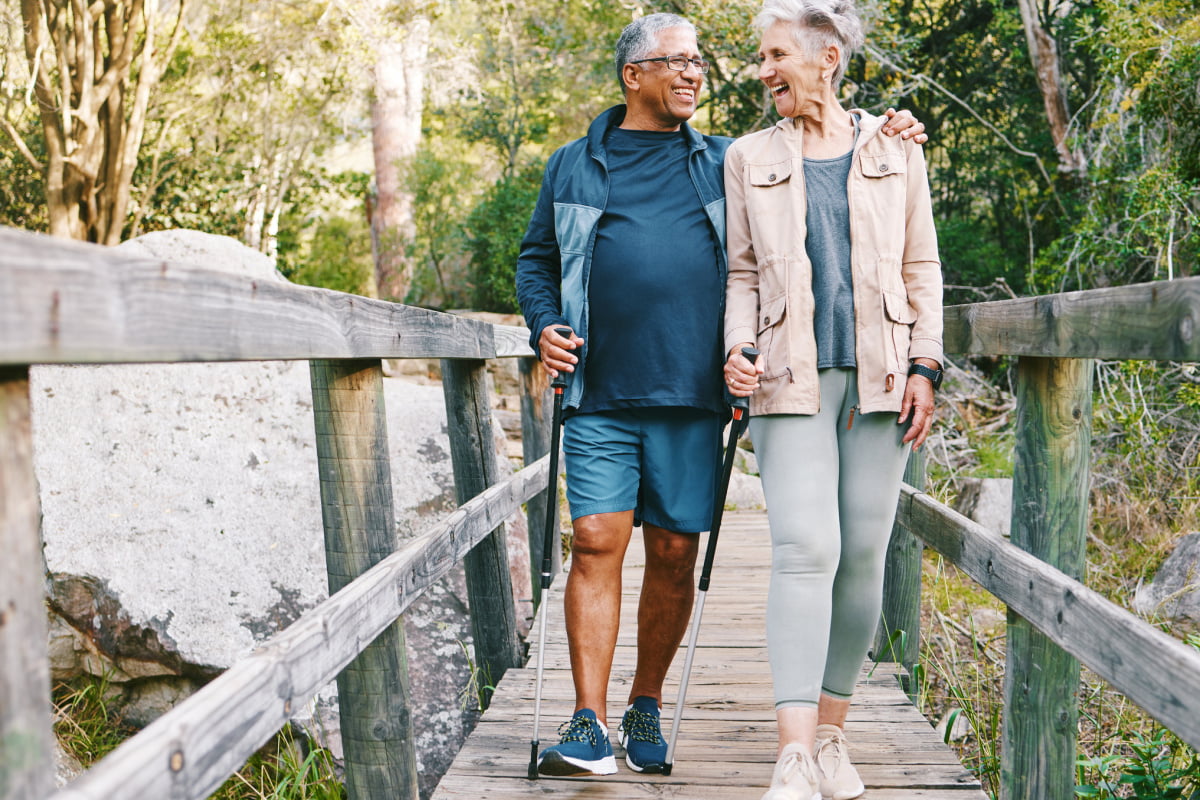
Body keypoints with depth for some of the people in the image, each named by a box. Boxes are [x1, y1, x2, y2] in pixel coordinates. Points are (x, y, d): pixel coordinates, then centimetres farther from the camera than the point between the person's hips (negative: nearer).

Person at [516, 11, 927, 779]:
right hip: (601, 399, -1)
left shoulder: (726, 164, 15)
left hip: (691, 399, 1)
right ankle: (589, 724, -4)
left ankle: (647, 707, 19)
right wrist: (545, 325, 1)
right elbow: (537, 259, 19)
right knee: (596, 543, -9)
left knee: (674, 555, 3)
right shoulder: (574, 166, 14)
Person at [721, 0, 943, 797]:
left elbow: (922, 269, 10)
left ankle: (833, 735, 16)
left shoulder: (895, 150, 10)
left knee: (864, 553, 2)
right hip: (792, 378, -1)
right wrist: (738, 349, -5)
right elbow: (743, 274, 12)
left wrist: (926, 366, 1)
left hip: (879, 374, 1)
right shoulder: (750, 160, 11)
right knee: (805, 548, -14)